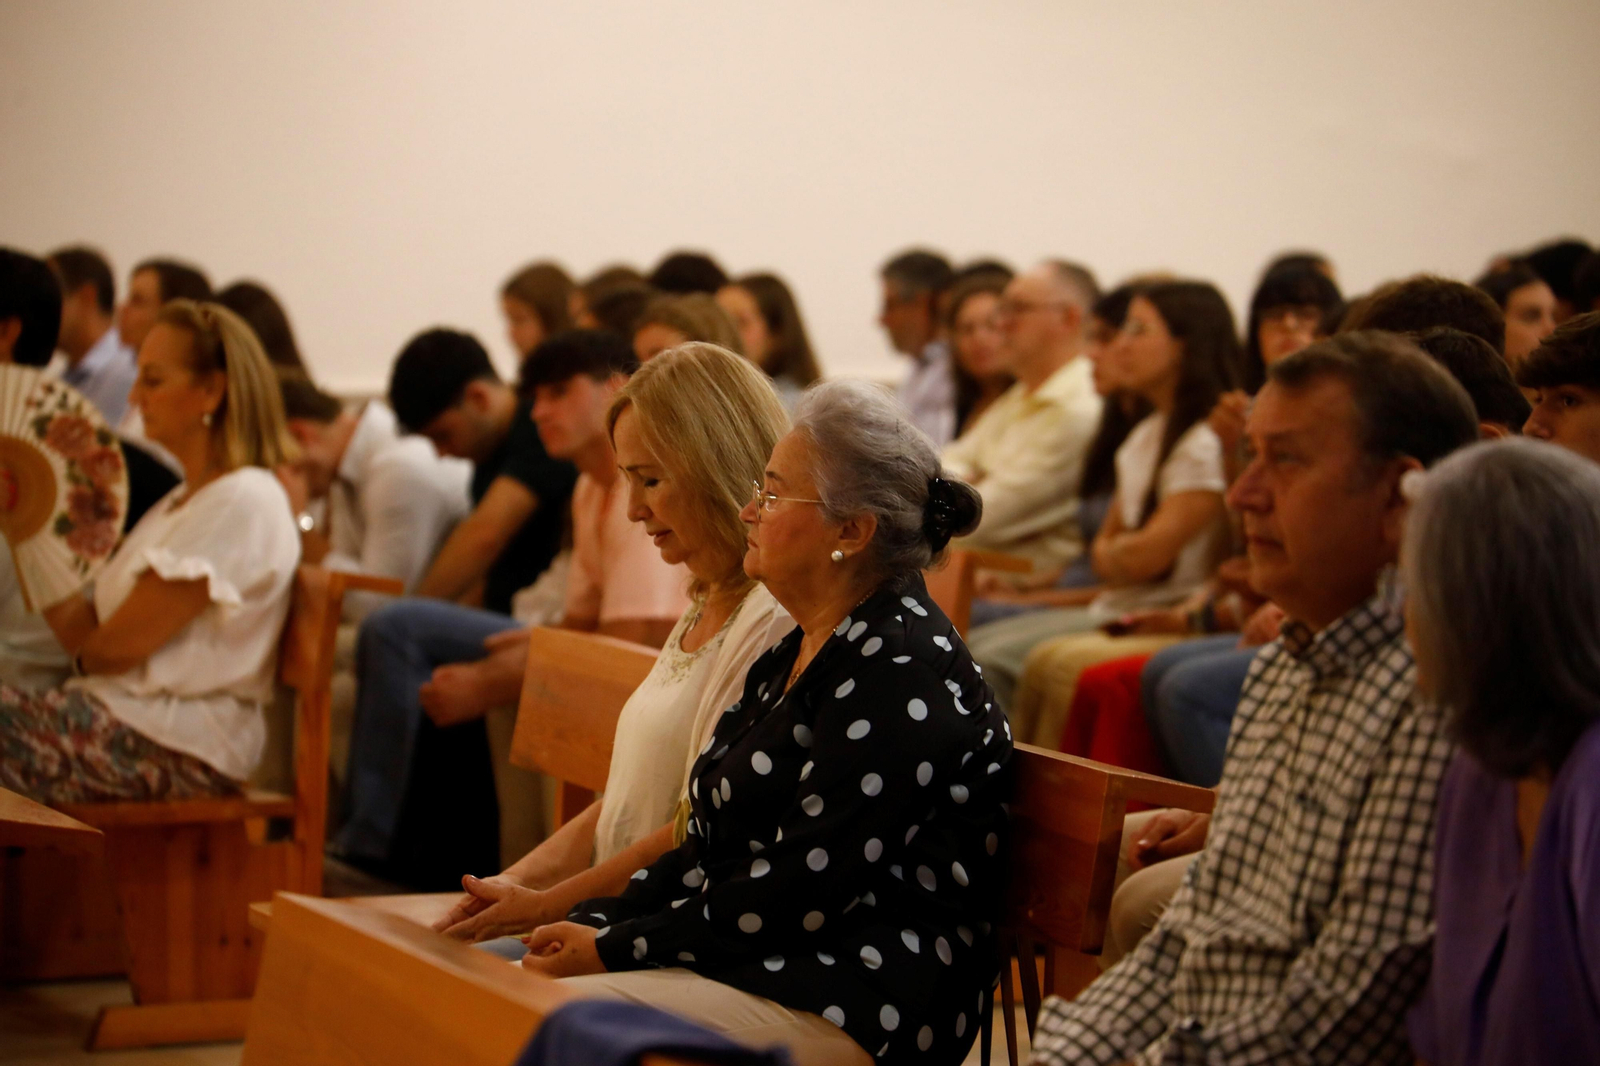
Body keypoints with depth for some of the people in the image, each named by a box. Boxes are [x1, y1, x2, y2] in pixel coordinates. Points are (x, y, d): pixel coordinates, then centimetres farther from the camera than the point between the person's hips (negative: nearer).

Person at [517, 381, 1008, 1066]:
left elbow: (801, 892, -20)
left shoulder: (899, 670, -16)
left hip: (857, 999, -10)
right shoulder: (798, 655, 17)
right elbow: (714, 845, 18)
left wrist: (616, 951, -15)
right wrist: (599, 926, 1)